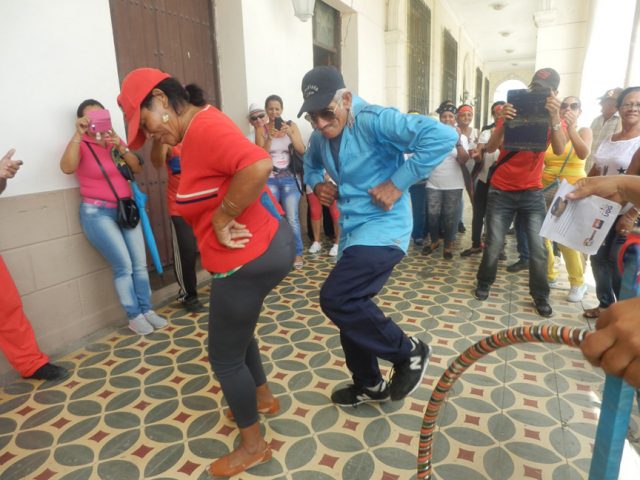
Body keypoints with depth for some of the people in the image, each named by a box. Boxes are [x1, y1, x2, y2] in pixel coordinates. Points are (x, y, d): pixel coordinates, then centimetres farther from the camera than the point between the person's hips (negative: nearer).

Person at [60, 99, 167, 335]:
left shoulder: (114, 142, 10)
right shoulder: (81, 145, -5)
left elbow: (137, 168, 2)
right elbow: (67, 167, -25)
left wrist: (120, 146, -12)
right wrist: (78, 134, -29)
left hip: (126, 209, 5)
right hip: (98, 213, -5)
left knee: (140, 264, 4)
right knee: (124, 266, -8)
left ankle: (147, 310, 15)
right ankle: (134, 317, 4)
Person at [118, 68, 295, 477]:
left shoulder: (204, 128, -20)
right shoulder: (201, 124, 12)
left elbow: (258, 166, -36)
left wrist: (221, 219, -25)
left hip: (249, 259, -11)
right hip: (265, 243, 11)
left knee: (224, 357, 8)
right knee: (237, 332, 29)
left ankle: (253, 446, 28)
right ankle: (264, 397, 50)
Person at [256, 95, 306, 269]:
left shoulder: (291, 125, 2)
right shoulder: (261, 129, 1)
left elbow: (302, 150, -5)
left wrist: (289, 133, -19)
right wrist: (269, 138, -20)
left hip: (289, 178, 0)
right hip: (269, 179, 0)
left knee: (292, 219, -4)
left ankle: (297, 254, 8)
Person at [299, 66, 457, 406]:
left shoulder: (374, 121, -18)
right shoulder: (319, 137, 6)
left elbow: (443, 136, -27)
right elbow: (310, 164, 29)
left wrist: (398, 184, -24)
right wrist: (317, 184, 5)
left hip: (383, 227, -8)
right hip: (352, 231, 9)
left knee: (335, 298, -21)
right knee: (349, 306, 14)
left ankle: (409, 352, 2)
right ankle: (369, 386, 36)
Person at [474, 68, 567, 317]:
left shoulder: (552, 118, 2)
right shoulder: (511, 112, -1)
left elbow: (559, 150, -18)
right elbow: (491, 147, -16)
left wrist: (554, 115, -30)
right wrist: (502, 121, -33)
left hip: (532, 193, 1)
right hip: (501, 192, -1)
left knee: (539, 248, -2)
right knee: (493, 246, 0)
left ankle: (540, 296, 14)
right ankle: (484, 283, 23)